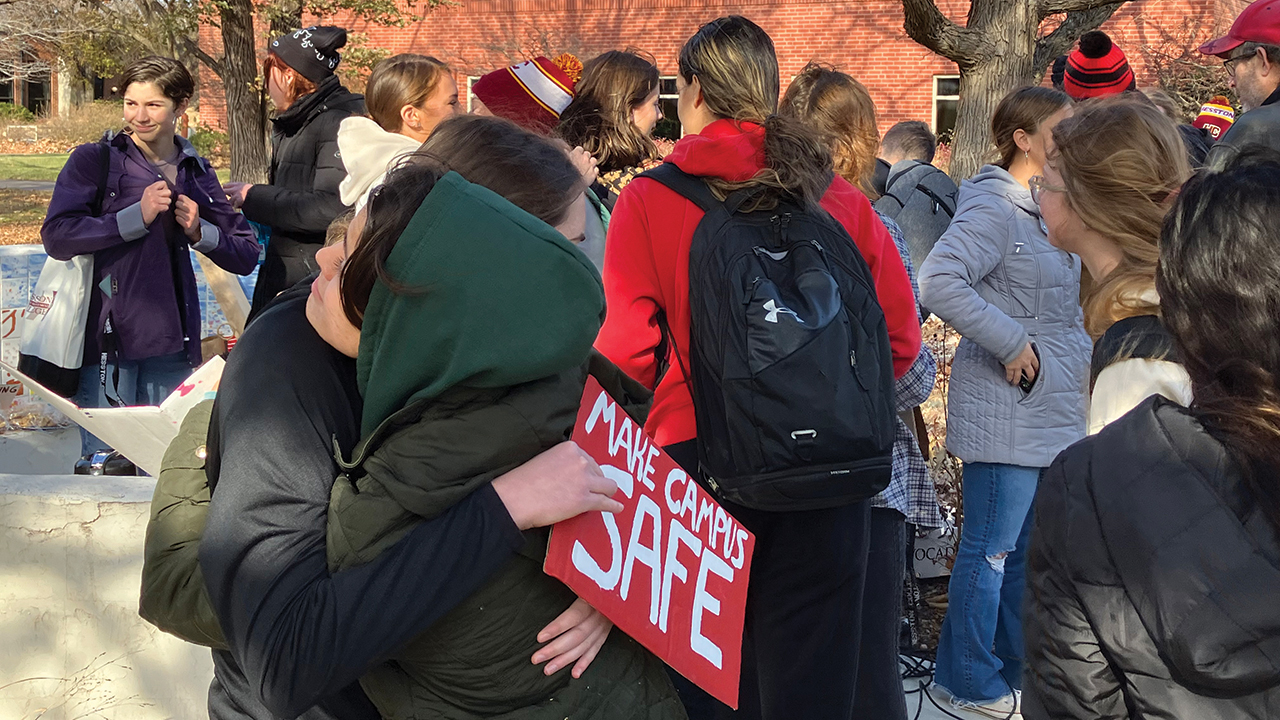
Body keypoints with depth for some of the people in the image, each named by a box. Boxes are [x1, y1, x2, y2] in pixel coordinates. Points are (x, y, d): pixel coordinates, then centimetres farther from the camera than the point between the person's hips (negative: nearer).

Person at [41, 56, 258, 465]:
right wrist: (136, 217, -14)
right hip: (107, 337, -3)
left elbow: (246, 256, 13)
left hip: (172, 343, 3)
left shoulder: (197, 174, 14)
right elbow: (56, 235, -11)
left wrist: (199, 232, -5)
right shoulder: (94, 161, 3)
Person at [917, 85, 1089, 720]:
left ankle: (1019, 668, 29)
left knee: (1029, 545, 17)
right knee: (991, 547, -1)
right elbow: (939, 283, -29)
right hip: (1006, 412, -9)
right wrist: (1012, 343, -24)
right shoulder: (993, 209, -15)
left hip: (1053, 410, 9)